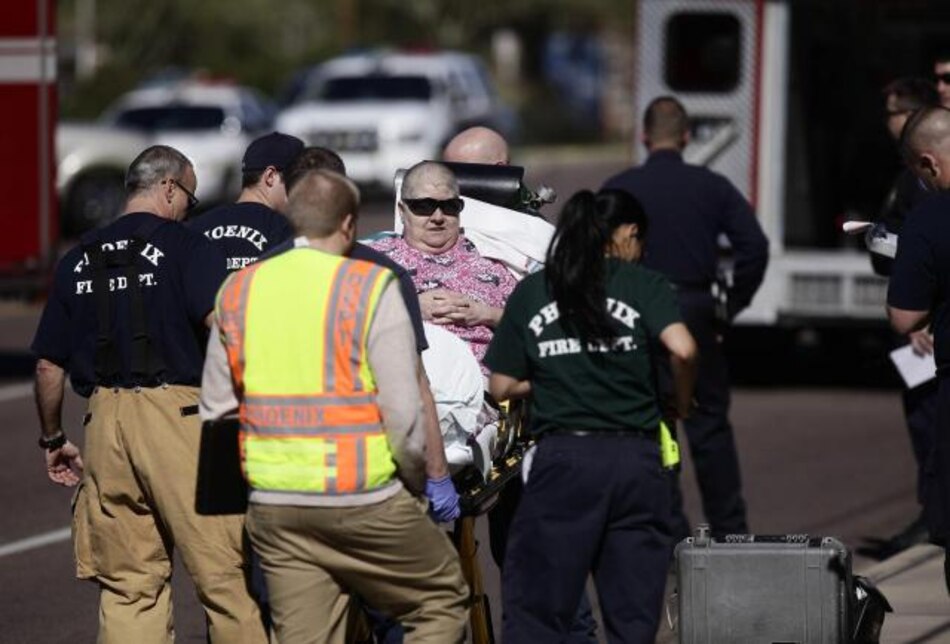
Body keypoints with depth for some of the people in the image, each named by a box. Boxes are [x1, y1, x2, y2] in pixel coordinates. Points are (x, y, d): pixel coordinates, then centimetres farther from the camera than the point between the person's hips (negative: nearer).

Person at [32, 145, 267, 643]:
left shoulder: (78, 260, 14)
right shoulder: (185, 247, -2)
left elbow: (49, 366, 16)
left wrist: (53, 440, 26)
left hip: (105, 420, 5)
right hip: (177, 411, -5)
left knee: (126, 588, 8)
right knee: (222, 571, -2)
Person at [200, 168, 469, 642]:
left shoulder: (237, 292, 9)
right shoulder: (371, 288, -7)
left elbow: (216, 408, 12)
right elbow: (403, 409, -11)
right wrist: (416, 480, 5)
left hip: (271, 506, 5)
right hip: (363, 498, -5)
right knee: (443, 601, 13)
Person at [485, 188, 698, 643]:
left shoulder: (530, 293, 8)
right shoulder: (644, 285, 2)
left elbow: (501, 386, 6)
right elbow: (682, 349, -13)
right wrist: (682, 402, 5)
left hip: (562, 457, 0)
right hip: (635, 459, 0)